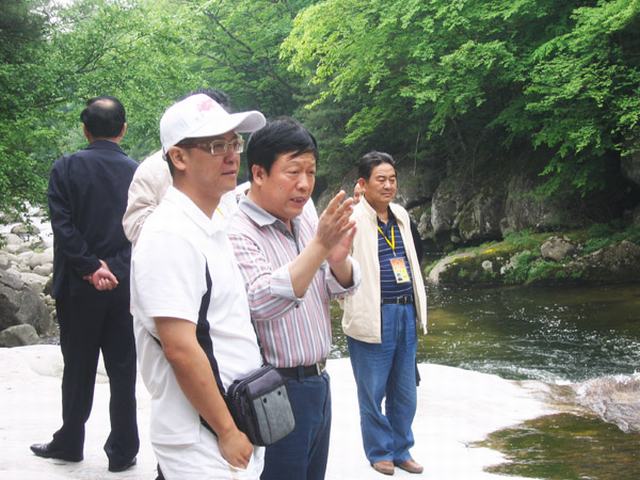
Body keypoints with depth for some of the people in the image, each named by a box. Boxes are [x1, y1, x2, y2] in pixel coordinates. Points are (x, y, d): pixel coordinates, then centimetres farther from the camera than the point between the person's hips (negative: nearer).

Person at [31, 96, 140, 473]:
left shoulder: (66, 169, -5)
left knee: (78, 369, 12)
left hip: (79, 286, -1)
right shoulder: (139, 173, -2)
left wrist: (91, 268, -7)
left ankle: (70, 443, 24)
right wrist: (104, 267, 0)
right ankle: (123, 452, 12)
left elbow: (63, 227, -11)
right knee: (123, 371, 7)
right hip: (127, 285, 1)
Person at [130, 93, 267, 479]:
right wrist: (228, 431, -17)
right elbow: (180, 348, -21)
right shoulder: (171, 235, -17)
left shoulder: (211, 229, 12)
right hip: (204, 447, -9)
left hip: (236, 435, 9)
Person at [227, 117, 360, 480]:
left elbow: (343, 287, 8)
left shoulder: (305, 219, 7)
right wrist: (319, 245, -35)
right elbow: (262, 303, -29)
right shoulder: (238, 232, -16)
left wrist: (339, 258, -16)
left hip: (318, 382, 7)